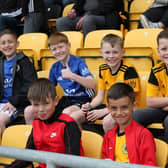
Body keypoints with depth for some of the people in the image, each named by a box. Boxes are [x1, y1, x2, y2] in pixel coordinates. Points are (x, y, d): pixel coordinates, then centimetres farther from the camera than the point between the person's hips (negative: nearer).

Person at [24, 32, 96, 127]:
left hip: (83, 99, -6)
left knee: (66, 113, -42)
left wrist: (72, 76, -33)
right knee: (29, 112, -4)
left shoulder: (78, 62, -9)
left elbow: (93, 84, -22)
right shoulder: (55, 67, 9)